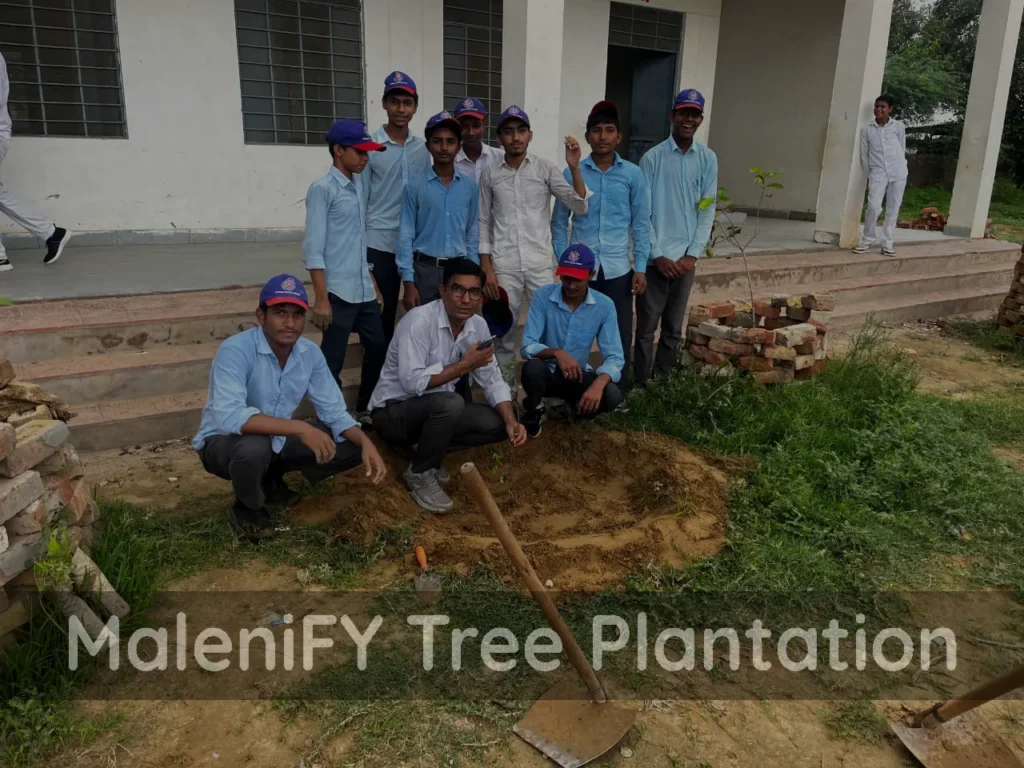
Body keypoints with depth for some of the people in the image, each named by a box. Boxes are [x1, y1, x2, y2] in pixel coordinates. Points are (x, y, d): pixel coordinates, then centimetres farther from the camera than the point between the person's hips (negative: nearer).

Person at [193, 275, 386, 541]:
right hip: (223, 442, -6)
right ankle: (247, 508, -3)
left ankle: (272, 479, 15)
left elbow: (333, 410, -6)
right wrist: (300, 428, -44)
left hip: (277, 440, 6)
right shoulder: (235, 351, -27)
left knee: (353, 446, -7)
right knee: (254, 447, -40)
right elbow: (228, 416, -40)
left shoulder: (310, 352, -9)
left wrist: (366, 442, -24)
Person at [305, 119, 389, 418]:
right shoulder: (322, 189, -9)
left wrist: (373, 284, 16)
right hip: (338, 293, -8)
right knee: (332, 363, 1)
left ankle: (366, 410, 32)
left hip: (364, 291, 8)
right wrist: (321, 299, -17)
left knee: (378, 350, 15)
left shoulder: (358, 185, 11)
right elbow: (313, 248, -13)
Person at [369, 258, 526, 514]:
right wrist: (465, 365, -26)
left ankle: (422, 447, 7)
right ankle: (419, 474, -10)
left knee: (496, 424, -9)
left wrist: (511, 421, -16)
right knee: (450, 403, -34)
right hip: (393, 411, -7)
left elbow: (493, 380, -1)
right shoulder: (419, 320, -24)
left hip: (436, 409, 7)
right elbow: (412, 382, -31)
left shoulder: (478, 326, -2)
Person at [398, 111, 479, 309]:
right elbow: (406, 235, -4)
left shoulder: (470, 186, 6)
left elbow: (472, 235, 10)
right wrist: (408, 282, -10)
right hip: (425, 269, -2)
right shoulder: (415, 185, -2)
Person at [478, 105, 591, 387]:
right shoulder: (490, 174, 5)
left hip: (540, 264, 0)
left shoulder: (545, 168, 1)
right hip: (503, 265, 1)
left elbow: (580, 206, -4)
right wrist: (486, 268, 0)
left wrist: (574, 167, -17)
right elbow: (484, 223, 7)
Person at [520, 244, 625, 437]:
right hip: (548, 373, -1)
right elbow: (527, 346, -18)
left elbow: (615, 357, -16)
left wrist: (598, 384, -36)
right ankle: (534, 411, -1)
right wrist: (557, 353, -38)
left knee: (612, 397, -28)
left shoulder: (604, 306, -11)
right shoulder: (543, 296, -15)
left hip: (579, 375, 1)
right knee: (533, 368, -37)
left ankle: (578, 409, 10)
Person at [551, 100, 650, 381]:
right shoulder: (572, 174, 2)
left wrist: (641, 267, -1)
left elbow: (641, 224, 5)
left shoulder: (633, 174, 3)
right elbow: (559, 222, 6)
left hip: (618, 269, 1)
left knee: (621, 337, 6)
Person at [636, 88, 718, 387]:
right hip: (656, 258, -3)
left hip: (686, 258, 3)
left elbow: (707, 211, 5)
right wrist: (657, 255, -11)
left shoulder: (708, 159, 6)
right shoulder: (652, 158, -3)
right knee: (646, 329, 0)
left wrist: (693, 254, -5)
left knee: (674, 329, 11)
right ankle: (640, 386, 11)